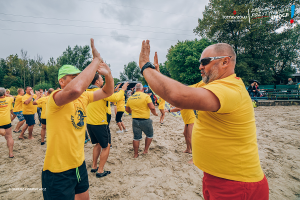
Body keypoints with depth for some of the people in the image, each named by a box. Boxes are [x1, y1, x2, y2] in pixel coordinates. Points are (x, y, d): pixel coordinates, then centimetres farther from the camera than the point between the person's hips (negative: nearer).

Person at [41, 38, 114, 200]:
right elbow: (75, 89, -43)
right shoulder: (55, 98, -21)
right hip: (58, 170, -7)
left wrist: (108, 74, -12)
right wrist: (96, 60, -33)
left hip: (79, 163, 8)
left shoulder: (83, 97, 2)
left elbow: (107, 92, 8)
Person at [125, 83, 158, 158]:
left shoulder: (130, 98, 6)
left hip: (135, 120, 5)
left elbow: (127, 109, 16)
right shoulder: (146, 96, -11)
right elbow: (152, 107, -18)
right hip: (145, 120, -4)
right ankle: (145, 150, 24)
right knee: (149, 135, 19)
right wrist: (155, 113, 1)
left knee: (136, 138, 14)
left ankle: (136, 154, 24)